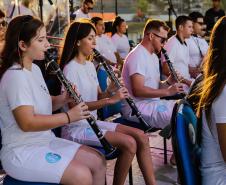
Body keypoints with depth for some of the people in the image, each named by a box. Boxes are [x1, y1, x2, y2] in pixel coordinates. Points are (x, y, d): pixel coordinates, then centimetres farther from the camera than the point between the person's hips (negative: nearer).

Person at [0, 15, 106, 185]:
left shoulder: (35, 69, 9)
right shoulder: (15, 76, -22)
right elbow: (27, 123, -28)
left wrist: (64, 99, -3)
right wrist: (69, 116, -24)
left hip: (45, 141, 9)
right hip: (21, 152, -9)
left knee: (98, 161, 3)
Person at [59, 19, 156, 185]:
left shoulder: (90, 65, 11)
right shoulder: (70, 69, -15)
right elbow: (74, 106, -23)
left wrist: (110, 91, -10)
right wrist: (110, 100, -27)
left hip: (92, 122, 8)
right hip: (76, 128, -8)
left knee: (141, 136, -6)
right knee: (129, 143, -23)